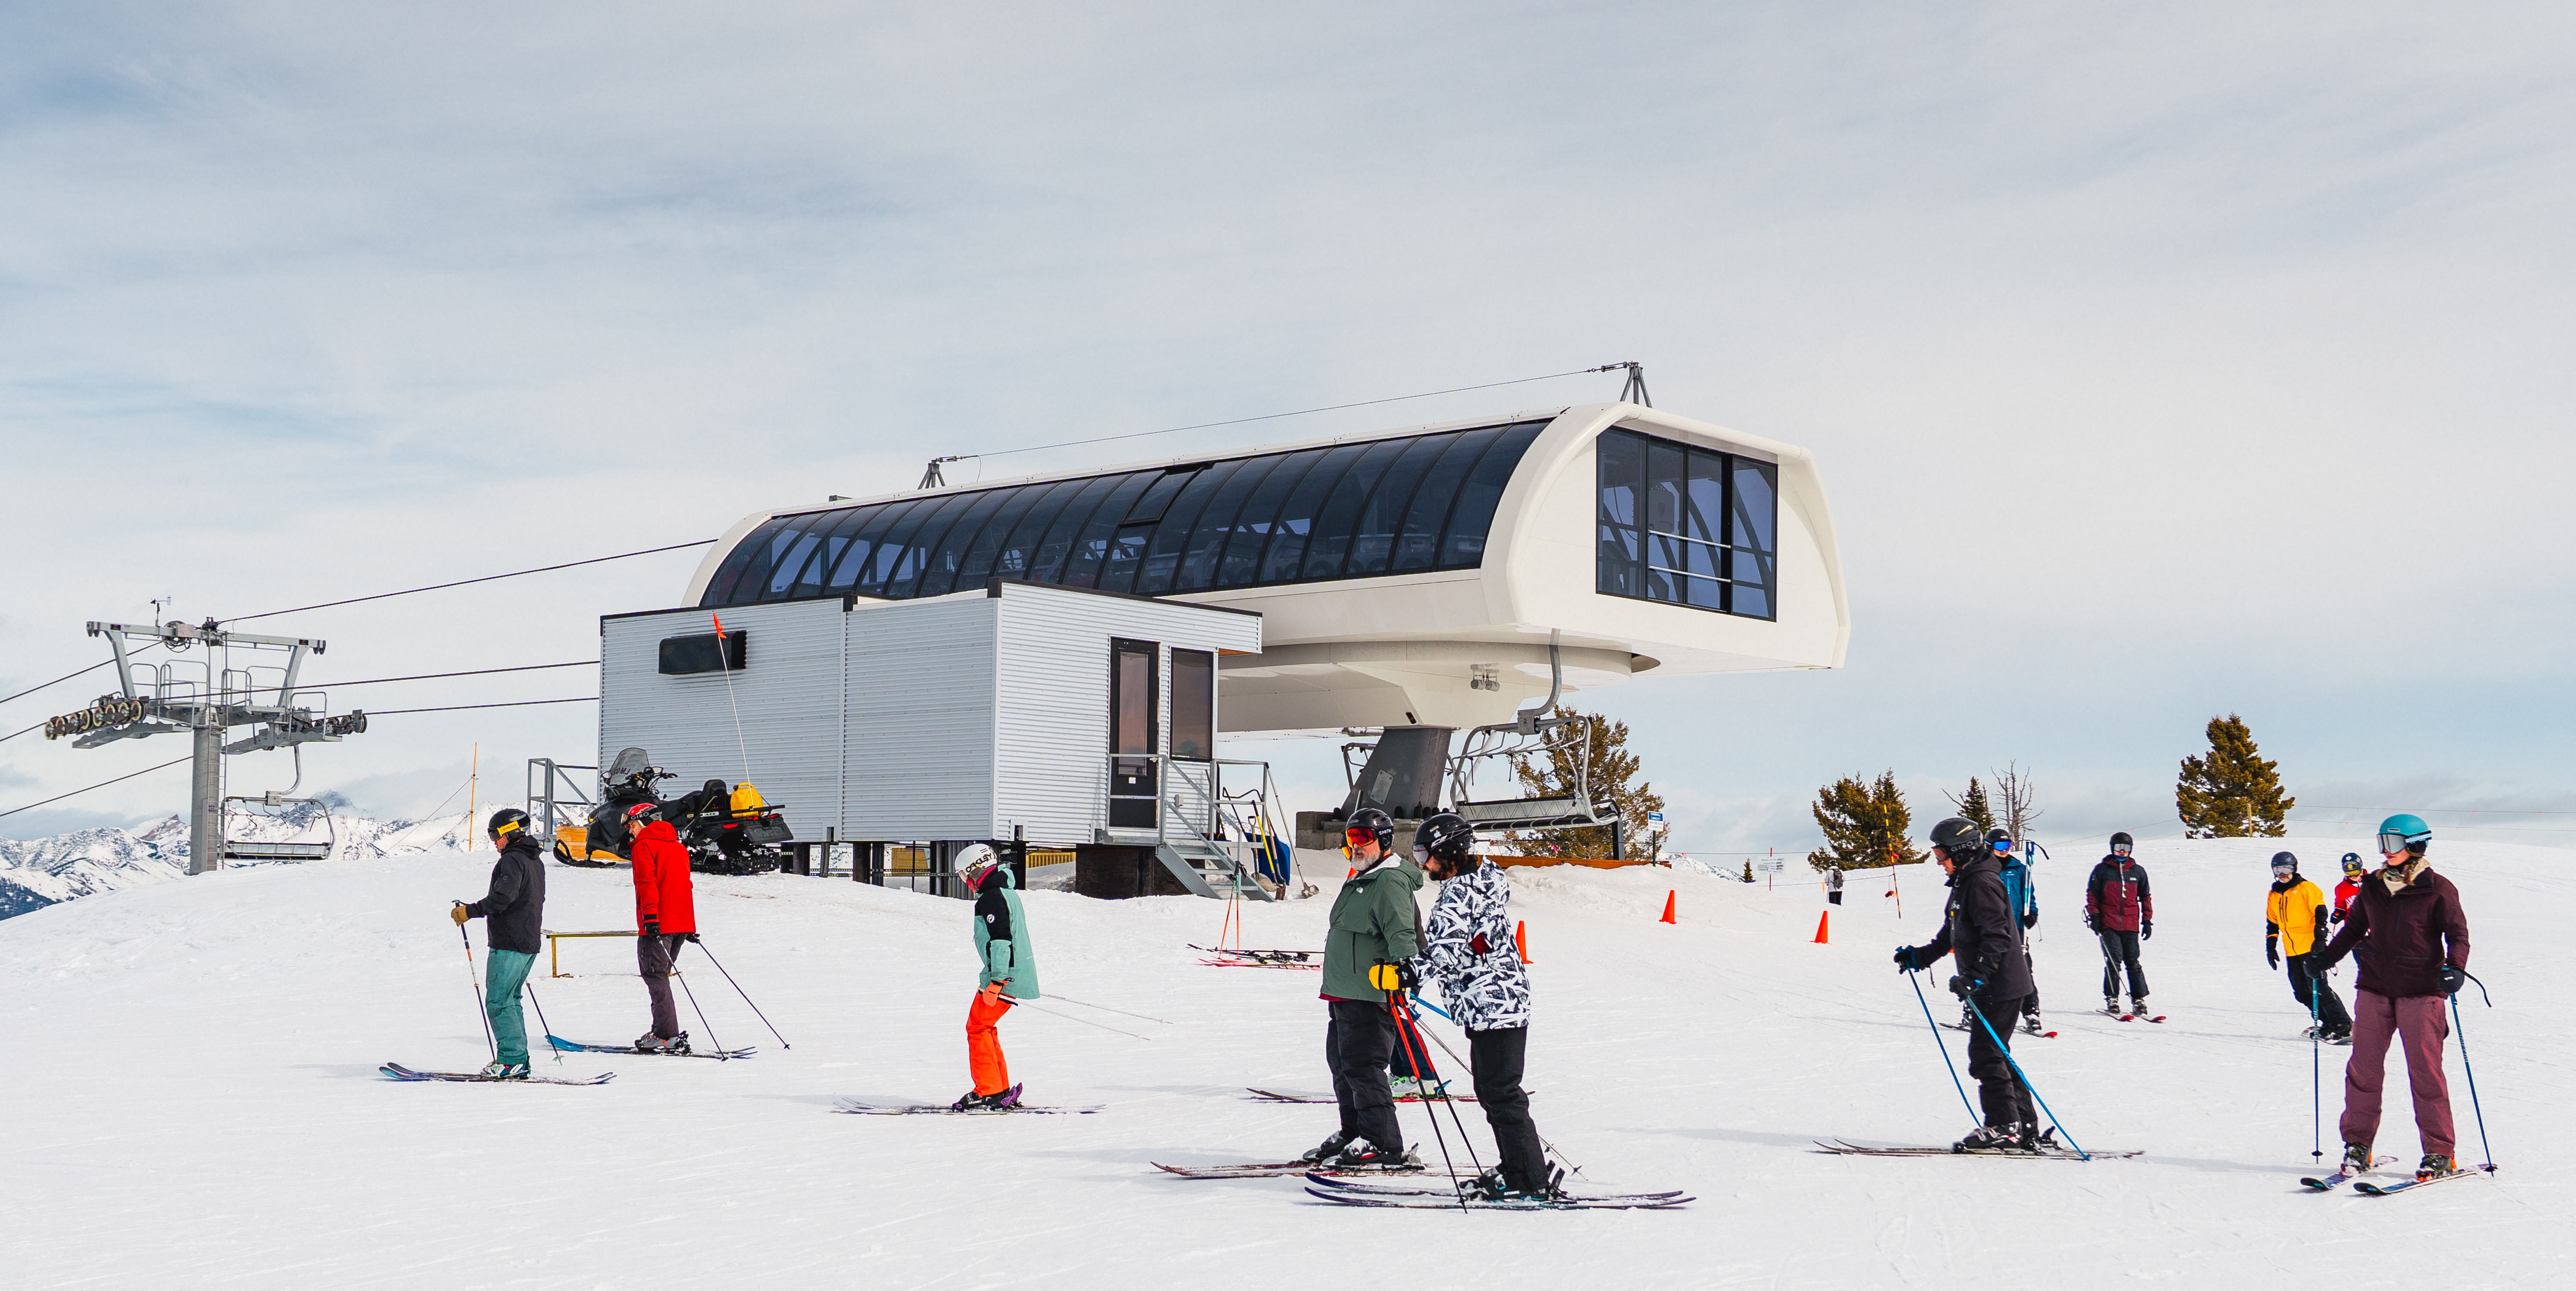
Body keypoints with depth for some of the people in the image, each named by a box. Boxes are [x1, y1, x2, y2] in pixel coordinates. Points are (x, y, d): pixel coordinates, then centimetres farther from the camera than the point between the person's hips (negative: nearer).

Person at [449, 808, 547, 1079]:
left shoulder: (512, 860, -12)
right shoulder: (536, 861, 17)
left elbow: (503, 896, -26)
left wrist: (470, 911, -24)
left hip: (508, 942, -10)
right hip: (530, 943, 10)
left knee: (498, 1001, -7)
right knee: (510, 999, 14)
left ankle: (512, 1060, -10)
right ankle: (519, 1061, 13)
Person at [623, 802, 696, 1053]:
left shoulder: (644, 846, -4)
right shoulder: (678, 846, 20)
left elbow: (647, 882, -16)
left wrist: (650, 916, -24)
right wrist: (689, 927, 25)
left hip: (657, 923, -8)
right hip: (682, 921, 8)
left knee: (655, 976, -6)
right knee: (659, 975, 15)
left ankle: (668, 1035, -12)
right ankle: (663, 1032, 15)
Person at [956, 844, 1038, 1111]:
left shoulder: (991, 898, -14)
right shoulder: (1007, 892, 19)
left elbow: (1000, 940, -22)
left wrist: (995, 981, -24)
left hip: (1004, 976, -10)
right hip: (1018, 975, 10)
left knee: (977, 1028, -6)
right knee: (985, 1029, 15)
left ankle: (989, 1093, -8)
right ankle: (1002, 1091, 16)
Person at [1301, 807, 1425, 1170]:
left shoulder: (1391, 882, -12)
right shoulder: (1359, 880, 20)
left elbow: (1401, 931, -24)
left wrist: (1402, 962, -42)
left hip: (1369, 994, -11)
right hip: (1342, 991, 11)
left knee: (1362, 1067, -13)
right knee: (1341, 1063, 16)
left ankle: (1384, 1147, -10)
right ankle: (1353, 1133, 28)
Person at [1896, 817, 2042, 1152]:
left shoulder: (1982, 882, -16)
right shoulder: (1964, 883, 16)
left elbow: (1997, 936, -25)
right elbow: (1951, 936, 27)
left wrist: (1976, 974, -34)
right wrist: (1919, 956, 22)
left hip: (2000, 986, -11)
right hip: (1988, 986, 11)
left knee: (1986, 1054, -9)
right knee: (1994, 1055, 11)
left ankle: (2003, 1127, -4)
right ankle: (2026, 1131, 14)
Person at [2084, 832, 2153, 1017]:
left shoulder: (2138, 871, 12)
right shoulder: (2102, 870, 7)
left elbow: (2146, 897, 18)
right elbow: (2091, 894, 9)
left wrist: (2147, 921, 13)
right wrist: (2094, 916, -1)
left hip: (2131, 925, 2)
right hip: (2108, 925, -2)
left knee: (2132, 962, 0)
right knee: (2114, 961, -8)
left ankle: (2139, 1000, 5)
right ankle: (2112, 1000, -1)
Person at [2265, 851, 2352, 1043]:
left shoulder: (2306, 889, -4)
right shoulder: (2274, 896, 15)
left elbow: (2320, 914, -9)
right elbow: (2272, 923, 23)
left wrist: (2320, 938, -18)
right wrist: (2270, 947, 20)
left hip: (2311, 947, -7)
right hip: (2291, 952, 7)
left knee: (2318, 987, -13)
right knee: (2302, 993, 5)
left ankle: (2343, 1026, -8)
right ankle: (2328, 1024, 14)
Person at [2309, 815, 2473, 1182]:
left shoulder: (2438, 890, -2)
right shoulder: (2373, 887, 11)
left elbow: (2458, 934, -5)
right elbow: (2354, 927, 22)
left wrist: (2455, 968, -22)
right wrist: (2327, 957, 11)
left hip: (2421, 990, -4)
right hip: (2374, 987, 4)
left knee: (2426, 1073, -3)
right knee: (2363, 1068, 2)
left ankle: (2440, 1153, 5)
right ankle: (2358, 1145, 12)